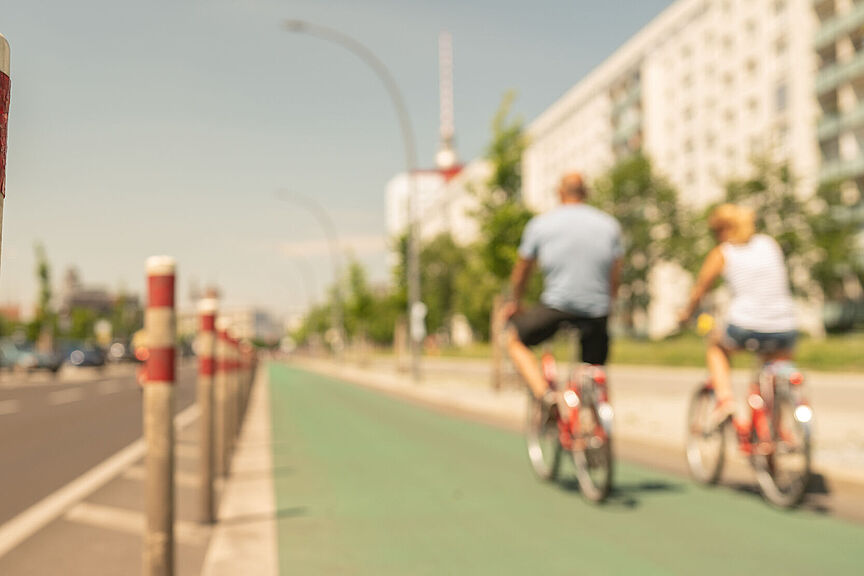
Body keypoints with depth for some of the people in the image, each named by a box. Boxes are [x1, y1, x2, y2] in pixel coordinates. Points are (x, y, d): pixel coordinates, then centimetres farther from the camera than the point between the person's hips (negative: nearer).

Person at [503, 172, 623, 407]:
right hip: (597, 311, 3)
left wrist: (515, 303, 30)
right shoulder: (610, 225, 11)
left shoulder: (540, 224, 6)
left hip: (556, 307, -2)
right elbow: (614, 276, 12)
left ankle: (545, 392, -3)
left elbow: (521, 272, 14)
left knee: (515, 340, 18)